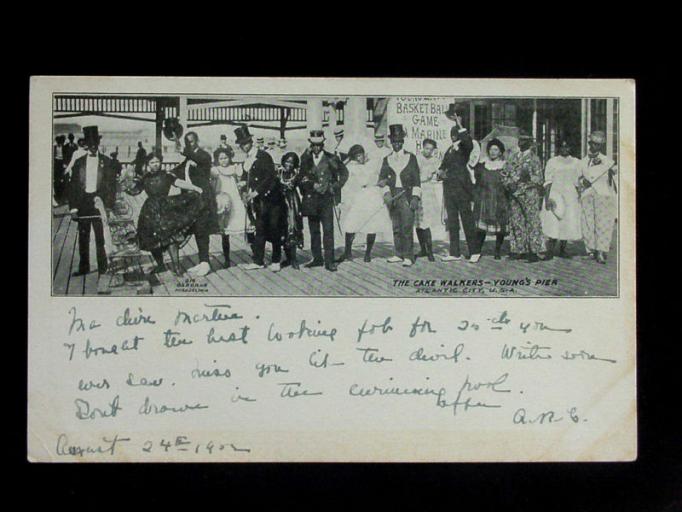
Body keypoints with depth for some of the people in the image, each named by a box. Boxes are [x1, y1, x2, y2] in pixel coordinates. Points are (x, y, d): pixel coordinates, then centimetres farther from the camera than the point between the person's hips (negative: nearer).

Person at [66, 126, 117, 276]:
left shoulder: (106, 162, 4)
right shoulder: (79, 162, 8)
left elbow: (112, 185, 2)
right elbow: (73, 186, 6)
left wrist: (108, 205, -8)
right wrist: (73, 207, -3)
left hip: (99, 202, -2)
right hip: (83, 203, 2)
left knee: (101, 237, 0)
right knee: (83, 238, 5)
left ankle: (102, 267, 9)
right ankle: (83, 267, 12)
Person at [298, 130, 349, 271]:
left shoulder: (331, 159, 3)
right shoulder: (305, 159, 9)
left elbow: (344, 173, 10)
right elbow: (301, 179, 7)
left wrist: (335, 187, 3)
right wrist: (312, 185, -9)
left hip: (326, 198, -3)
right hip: (310, 199, 3)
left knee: (328, 230, -7)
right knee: (313, 231, 6)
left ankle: (329, 261, -7)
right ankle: (317, 258, 15)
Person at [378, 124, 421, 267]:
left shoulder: (411, 157, 6)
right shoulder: (387, 160, 13)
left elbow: (416, 180, 3)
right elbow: (382, 179, 9)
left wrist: (415, 197, -6)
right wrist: (386, 194, -8)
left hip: (407, 195, -3)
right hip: (393, 196, 3)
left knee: (407, 227, -9)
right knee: (396, 227, 5)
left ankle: (408, 256, -8)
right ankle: (399, 254, 13)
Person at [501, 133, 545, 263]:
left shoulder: (534, 158, 1)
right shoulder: (513, 158, 15)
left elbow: (539, 179, -3)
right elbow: (505, 173, 17)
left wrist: (528, 177, -19)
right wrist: (508, 183, -1)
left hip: (529, 195, -5)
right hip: (514, 194, 5)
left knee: (532, 221, -6)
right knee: (516, 222, 5)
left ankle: (534, 252, -5)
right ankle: (519, 250, 12)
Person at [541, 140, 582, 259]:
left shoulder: (576, 162, 13)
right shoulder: (552, 161, 6)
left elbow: (578, 182, 14)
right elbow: (548, 181, 1)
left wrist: (579, 197, 7)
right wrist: (547, 198, -9)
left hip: (571, 196, 3)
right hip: (555, 194, -3)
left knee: (569, 222, 0)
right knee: (553, 223, -12)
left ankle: (562, 250, 9)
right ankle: (550, 251, -13)